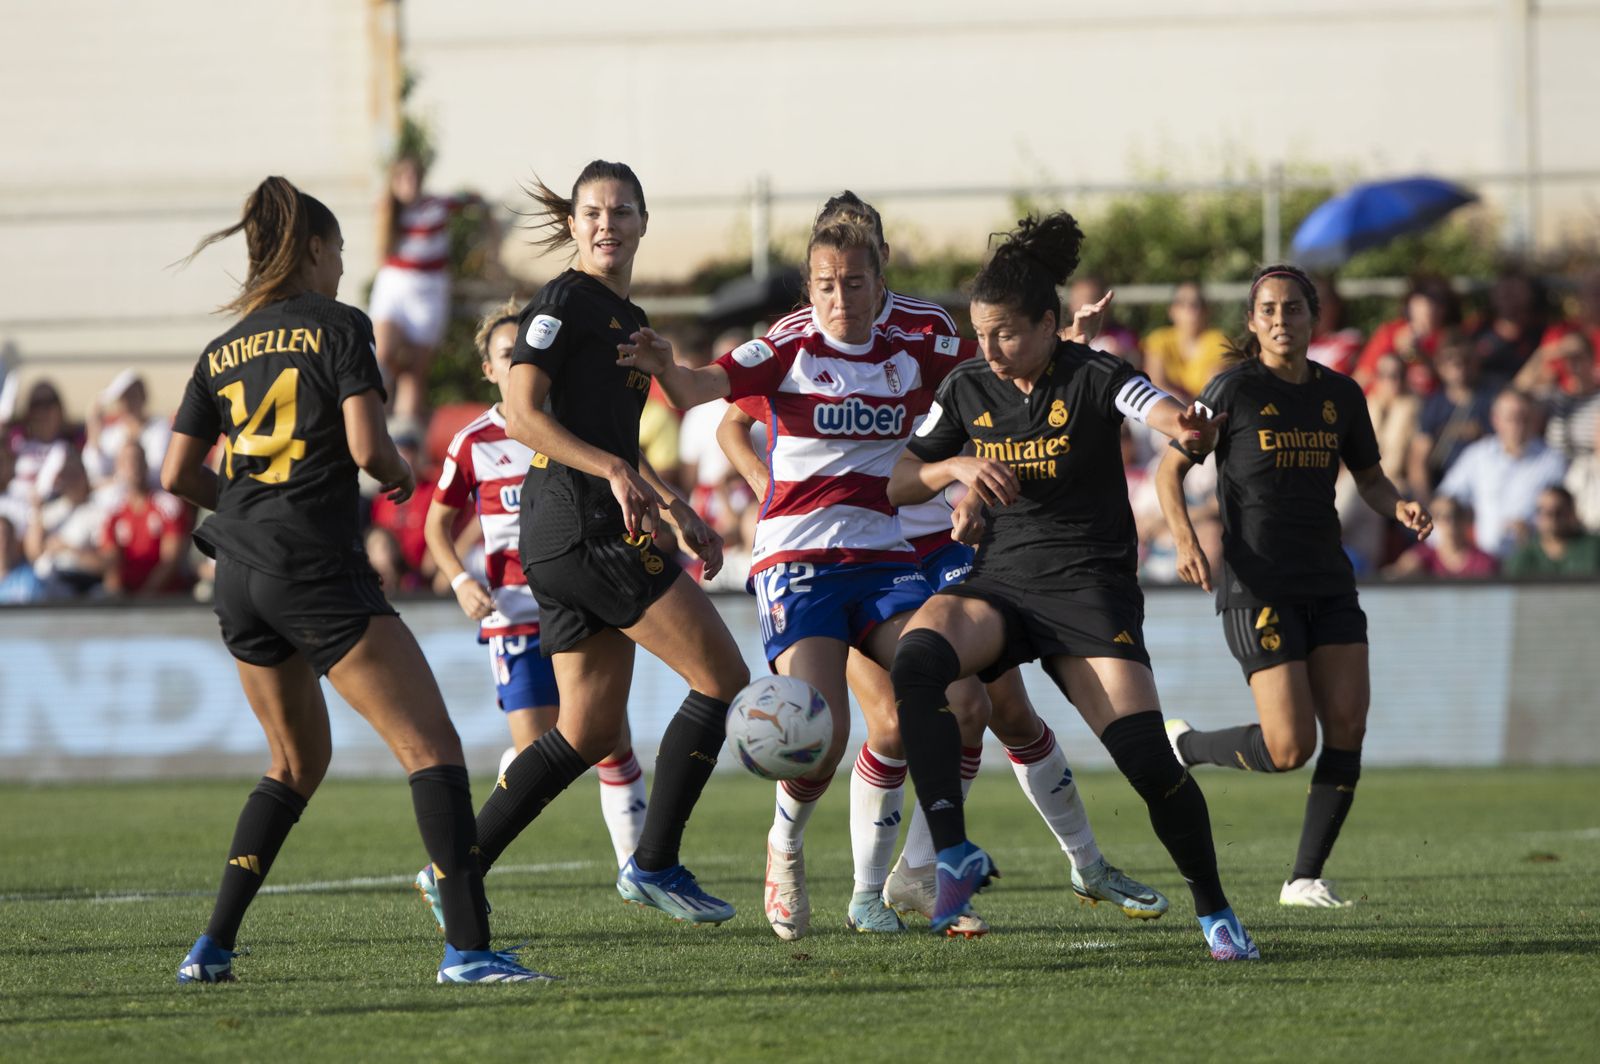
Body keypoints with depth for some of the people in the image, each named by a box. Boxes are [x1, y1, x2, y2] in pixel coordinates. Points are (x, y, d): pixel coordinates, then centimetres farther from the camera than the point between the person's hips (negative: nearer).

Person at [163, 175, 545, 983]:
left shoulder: (222, 351, 15)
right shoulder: (337, 326, -3)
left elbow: (177, 475, 13)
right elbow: (366, 446, -13)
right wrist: (401, 474, 8)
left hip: (240, 581, 7)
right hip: (320, 572, -7)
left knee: (297, 762, 23)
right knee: (431, 745, -8)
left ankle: (212, 947, 18)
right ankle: (467, 946, -22)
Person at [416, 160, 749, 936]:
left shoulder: (630, 320, 21)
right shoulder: (563, 303, -6)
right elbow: (522, 414, -15)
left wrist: (680, 514, 24)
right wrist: (615, 472, -23)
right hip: (578, 525, -9)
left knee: (590, 733, 9)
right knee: (722, 676, -8)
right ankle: (654, 866, -3)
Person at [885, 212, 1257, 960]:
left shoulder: (1095, 379, -9)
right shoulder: (968, 389, 5)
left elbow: (1172, 420, -28)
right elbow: (897, 483, 11)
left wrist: (1189, 428, -53)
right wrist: (955, 469, -11)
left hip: (1089, 589, -3)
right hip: (1000, 582, 3)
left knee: (1149, 761, -15)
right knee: (916, 659, -30)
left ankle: (1214, 910, 9)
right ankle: (954, 854, -32)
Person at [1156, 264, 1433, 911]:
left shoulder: (1341, 395, 8)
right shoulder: (1236, 390, -7)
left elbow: (1369, 478, 20)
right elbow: (1170, 470, -3)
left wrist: (1400, 508, -2)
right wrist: (1184, 540, -19)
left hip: (1327, 582, 5)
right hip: (1255, 585, -5)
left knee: (1348, 724, -7)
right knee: (1290, 747, -12)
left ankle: (1306, 878, 3)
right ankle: (1182, 747, 17)